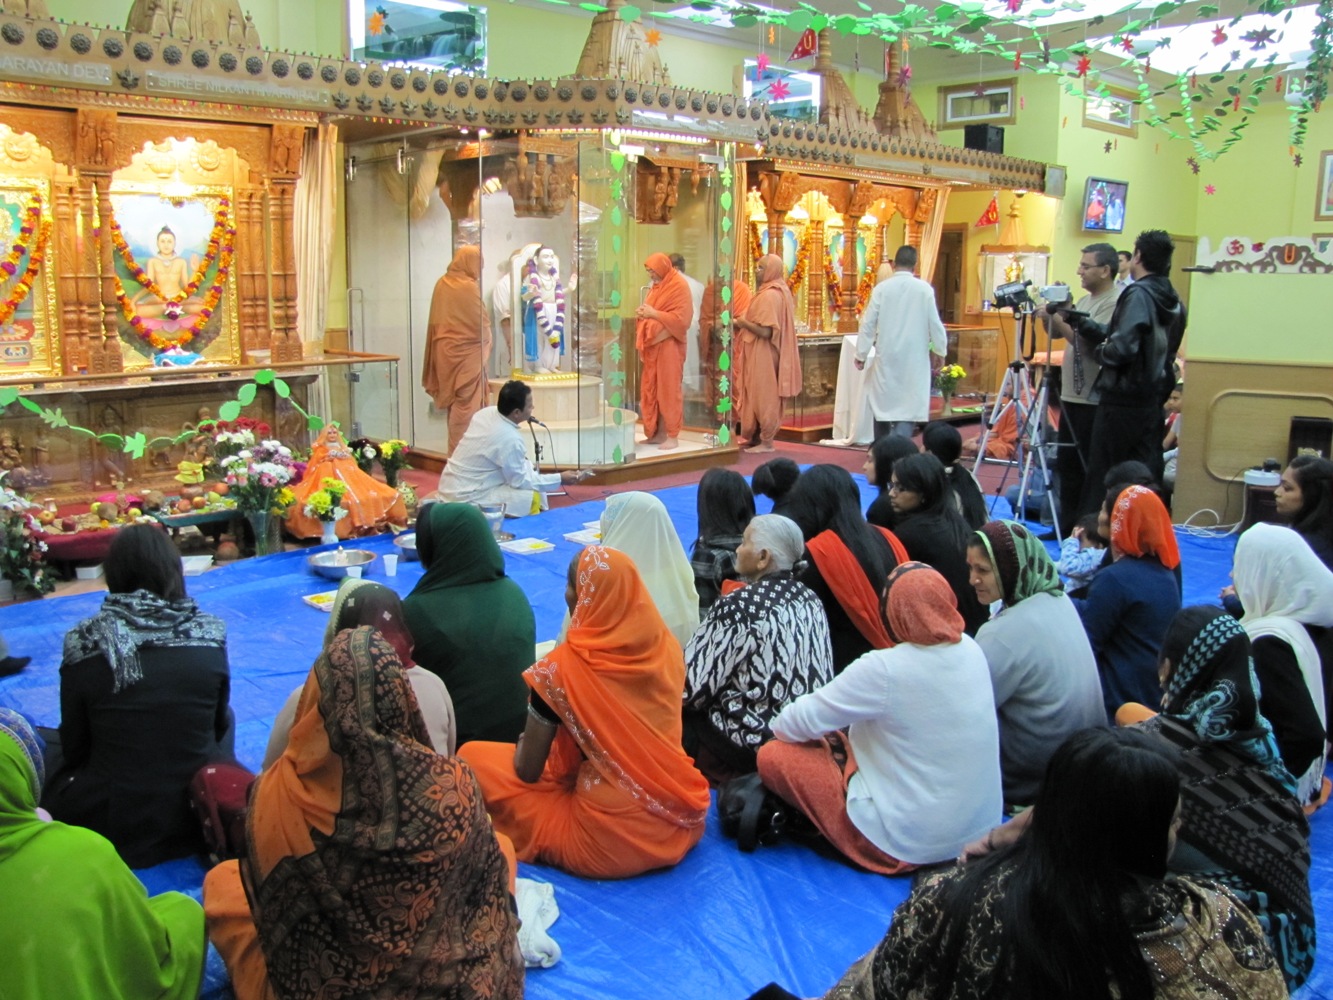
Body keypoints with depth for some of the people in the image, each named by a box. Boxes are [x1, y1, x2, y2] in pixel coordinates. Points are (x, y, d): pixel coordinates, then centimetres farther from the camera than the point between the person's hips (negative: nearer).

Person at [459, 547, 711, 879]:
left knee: (474, 756, 7)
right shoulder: (669, 648, -3)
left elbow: (528, 770, -8)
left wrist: (522, 745, 15)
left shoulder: (562, 669, -18)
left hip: (609, 842, -6)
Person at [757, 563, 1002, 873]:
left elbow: (802, 721, -15)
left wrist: (777, 727, 7)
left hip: (914, 843, -8)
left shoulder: (885, 670, -25)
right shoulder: (972, 650, -4)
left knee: (773, 756, -3)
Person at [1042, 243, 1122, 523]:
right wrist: (1049, 314, 1)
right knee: (1067, 465, 13)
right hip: (1071, 395, 9)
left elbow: (1090, 343, -22)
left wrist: (1056, 318, -20)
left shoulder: (1115, 302, -13)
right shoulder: (1085, 301, 16)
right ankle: (1067, 523, 21)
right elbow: (1055, 333, 19)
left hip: (1094, 400, -9)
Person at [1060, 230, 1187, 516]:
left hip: (1122, 400, -8)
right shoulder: (1174, 303, 11)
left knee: (1101, 477, 1)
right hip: (1153, 401, 8)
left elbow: (1121, 348, -26)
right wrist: (1074, 318, 14)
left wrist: (1099, 352, -5)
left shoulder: (1138, 295, -14)